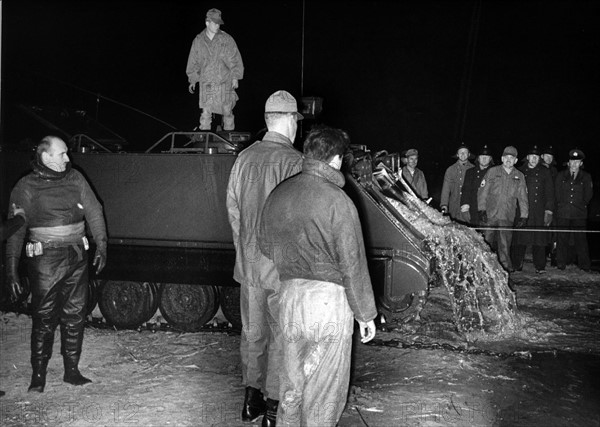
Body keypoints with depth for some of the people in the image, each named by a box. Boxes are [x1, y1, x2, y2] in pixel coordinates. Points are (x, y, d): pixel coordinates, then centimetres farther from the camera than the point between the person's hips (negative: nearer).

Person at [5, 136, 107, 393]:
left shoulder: (75, 179, 8)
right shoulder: (26, 188, -3)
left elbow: (94, 212, 11)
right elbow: (15, 231, -4)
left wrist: (101, 245, 1)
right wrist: (11, 270, -8)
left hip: (77, 256, 4)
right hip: (45, 258, -4)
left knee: (75, 314, 8)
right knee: (44, 317, -1)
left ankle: (72, 370, 20)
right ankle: (38, 376, 11)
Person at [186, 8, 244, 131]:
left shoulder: (227, 39, 0)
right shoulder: (198, 41, 4)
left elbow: (235, 60, 3)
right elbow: (193, 62, 13)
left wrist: (235, 77, -2)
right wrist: (192, 80, 14)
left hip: (224, 82, -1)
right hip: (205, 83, 1)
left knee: (227, 111, 5)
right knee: (205, 113, -2)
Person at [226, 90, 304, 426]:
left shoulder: (245, 157, 1)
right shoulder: (295, 162, -17)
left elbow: (233, 208, 8)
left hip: (249, 263, 6)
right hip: (284, 266, -5)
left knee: (253, 331, 17)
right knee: (281, 336, 7)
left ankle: (252, 399, 31)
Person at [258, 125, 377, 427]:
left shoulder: (277, 195, 5)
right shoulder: (336, 201, -14)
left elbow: (266, 248, 15)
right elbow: (353, 264, -12)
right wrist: (365, 314, -4)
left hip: (288, 297, 6)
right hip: (328, 300, -6)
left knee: (292, 382, 20)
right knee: (325, 390, 8)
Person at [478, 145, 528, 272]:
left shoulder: (519, 176, 10)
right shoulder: (492, 172, 5)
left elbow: (523, 198, 11)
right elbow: (483, 192, 3)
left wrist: (524, 216, 4)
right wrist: (482, 210, -6)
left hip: (508, 217, 1)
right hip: (489, 215, -1)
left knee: (505, 244, 0)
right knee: (486, 242, 1)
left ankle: (506, 266, 7)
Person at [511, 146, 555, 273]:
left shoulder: (545, 172, 9)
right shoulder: (520, 172, 11)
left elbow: (549, 192, 6)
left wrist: (549, 211, -3)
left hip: (539, 213, 0)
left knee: (539, 239, -2)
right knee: (520, 239, -1)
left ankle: (540, 266, 4)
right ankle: (517, 265, 8)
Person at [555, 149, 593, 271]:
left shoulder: (586, 177, 9)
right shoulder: (561, 176, 11)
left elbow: (588, 195, 9)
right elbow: (557, 194, 11)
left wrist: (581, 205, 3)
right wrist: (561, 205, 4)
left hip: (579, 214, -1)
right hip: (563, 213, 1)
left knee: (581, 239, -2)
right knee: (562, 239, 1)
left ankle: (585, 265, 6)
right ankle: (561, 264, 8)